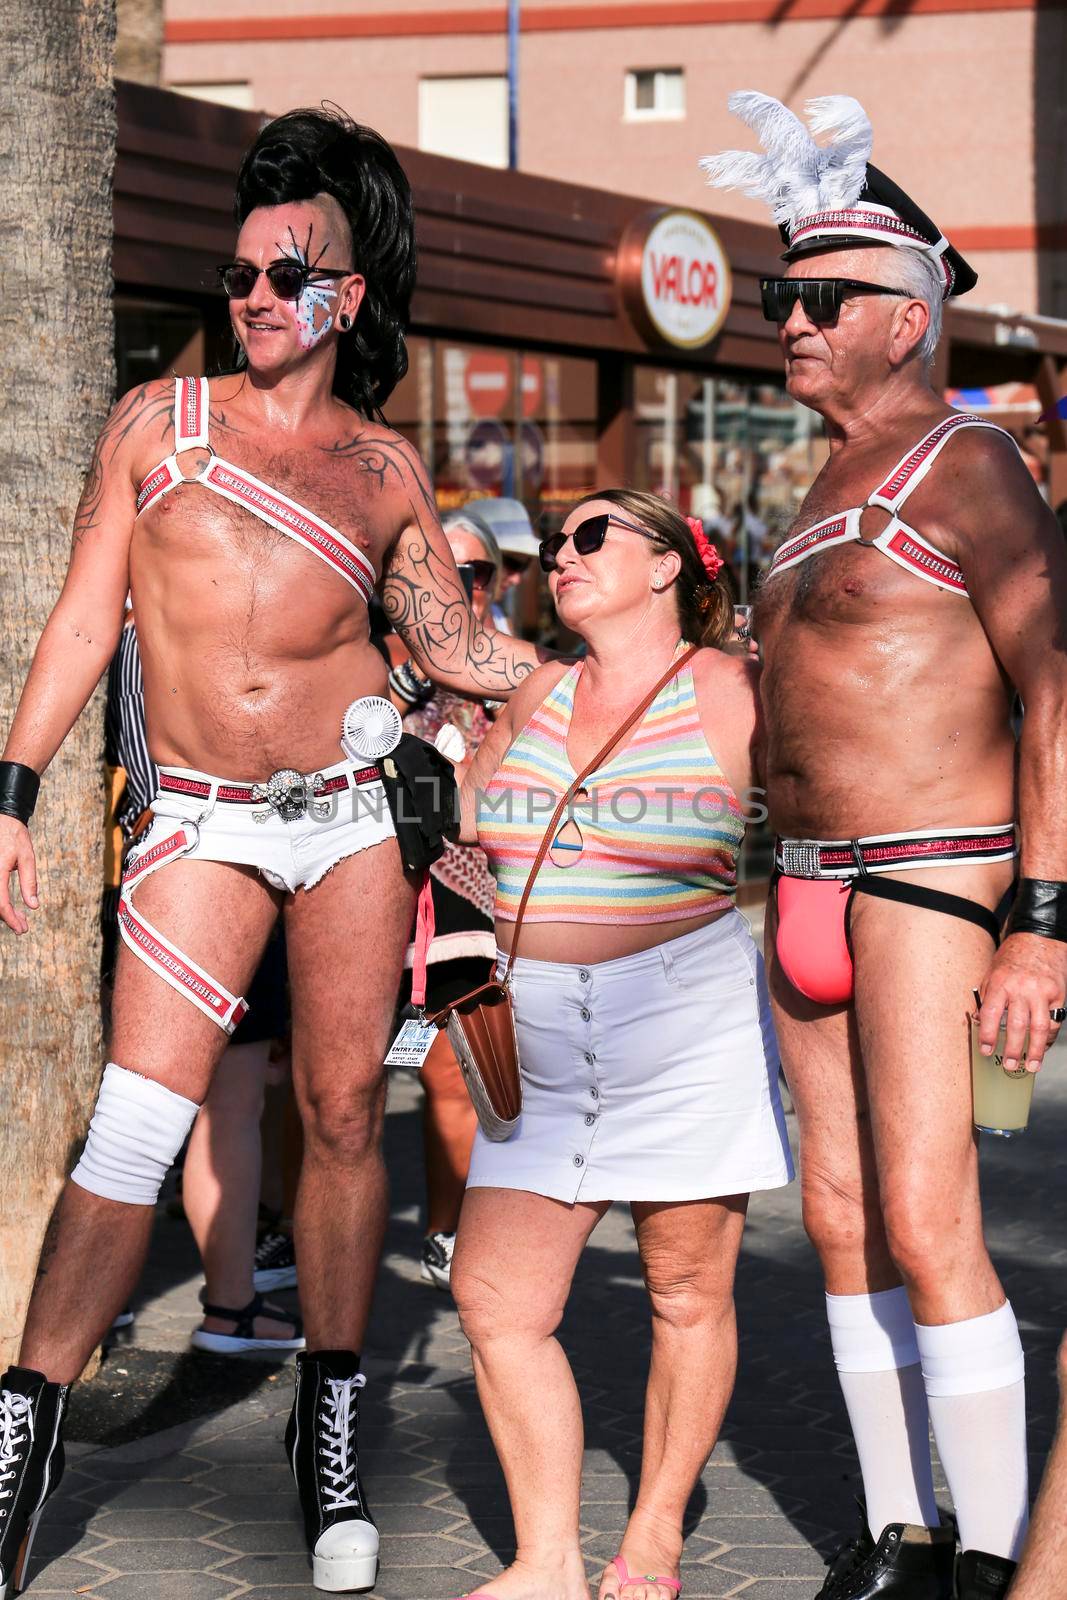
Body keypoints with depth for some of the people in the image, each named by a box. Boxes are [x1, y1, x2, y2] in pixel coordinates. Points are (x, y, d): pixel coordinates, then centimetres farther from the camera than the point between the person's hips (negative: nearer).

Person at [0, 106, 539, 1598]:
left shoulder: (385, 467, 9)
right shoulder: (157, 421, 6)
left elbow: (460, 648, 14)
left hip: (355, 803, 2)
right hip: (205, 818, -1)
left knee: (342, 1113, 2)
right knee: (139, 1117, -11)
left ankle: (331, 1427, 15)